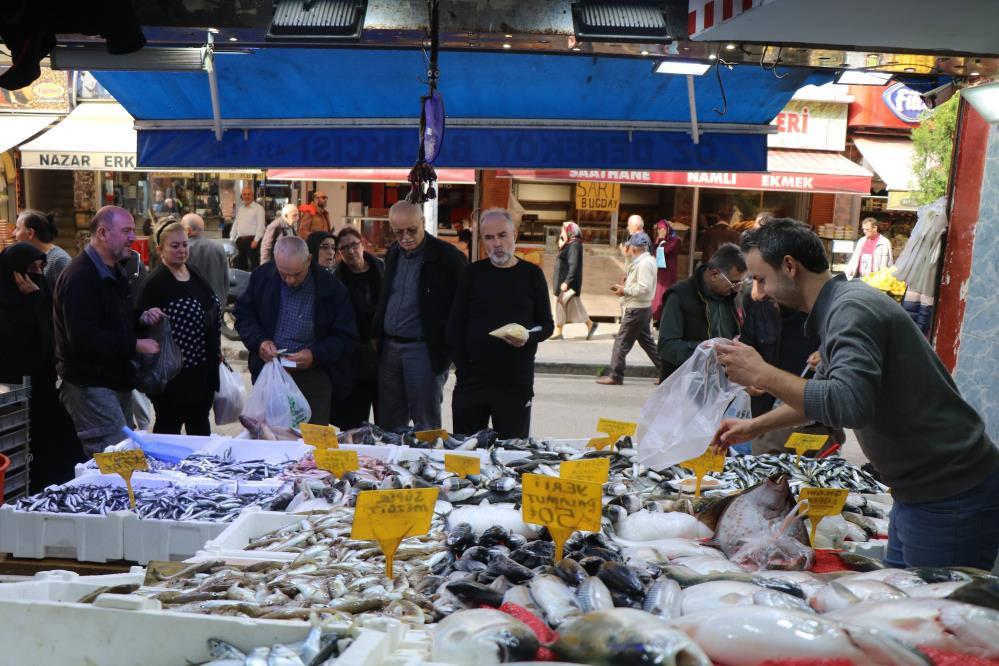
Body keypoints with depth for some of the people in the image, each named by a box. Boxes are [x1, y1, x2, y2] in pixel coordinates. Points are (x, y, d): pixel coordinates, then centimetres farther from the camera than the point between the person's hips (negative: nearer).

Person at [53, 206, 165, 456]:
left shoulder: (114, 272, 14)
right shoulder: (80, 277, -19)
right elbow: (83, 338, -28)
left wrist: (142, 318, 5)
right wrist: (135, 345, -21)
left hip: (117, 379, 10)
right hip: (90, 385, -10)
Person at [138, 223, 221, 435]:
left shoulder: (195, 274, 9)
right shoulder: (155, 284, -15)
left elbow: (213, 314, 18)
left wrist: (217, 350, 17)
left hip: (204, 368, 7)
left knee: (200, 422, 20)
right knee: (169, 425, 8)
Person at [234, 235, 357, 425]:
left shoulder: (332, 289, -9)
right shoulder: (262, 276, -1)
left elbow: (345, 338, -4)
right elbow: (243, 314, 10)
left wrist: (315, 355, -20)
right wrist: (259, 341, -9)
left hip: (313, 377, -2)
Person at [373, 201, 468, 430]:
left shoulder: (447, 256, -9)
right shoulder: (393, 254, 11)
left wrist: (448, 346, -9)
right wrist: (377, 334, 14)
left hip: (424, 349, -6)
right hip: (389, 348, 6)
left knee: (426, 423, 1)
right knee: (389, 423, 10)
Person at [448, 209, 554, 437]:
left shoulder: (531, 274, 5)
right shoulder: (472, 273, 7)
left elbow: (547, 324, 7)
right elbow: (455, 326, 7)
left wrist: (528, 337, -14)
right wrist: (462, 367, -3)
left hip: (517, 382, -1)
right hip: (472, 379, 1)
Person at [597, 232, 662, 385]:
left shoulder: (644, 264, -19)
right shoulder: (647, 260, 13)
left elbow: (644, 288, -25)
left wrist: (625, 290, -15)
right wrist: (625, 286, 8)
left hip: (637, 310, -10)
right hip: (642, 308, 10)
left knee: (621, 342, -2)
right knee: (646, 341, 16)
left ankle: (615, 375, 5)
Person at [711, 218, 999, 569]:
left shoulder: (852, 310, -22)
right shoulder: (840, 306, 10)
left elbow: (848, 404, -37)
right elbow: (825, 391, 24)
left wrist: (761, 374, -28)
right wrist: (754, 427, 22)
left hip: (950, 497, -10)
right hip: (923, 489, 10)